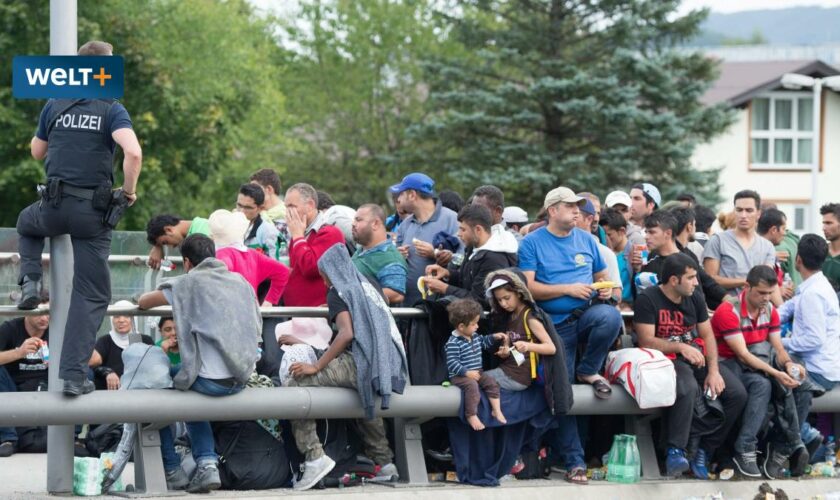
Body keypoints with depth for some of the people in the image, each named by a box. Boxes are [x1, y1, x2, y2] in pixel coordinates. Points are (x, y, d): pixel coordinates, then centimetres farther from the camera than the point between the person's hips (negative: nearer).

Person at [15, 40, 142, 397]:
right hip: (93, 212, -2)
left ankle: (30, 281, 15)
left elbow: (37, 152, 18)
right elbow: (133, 152, -21)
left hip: (54, 206, 2)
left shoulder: (55, 105, 5)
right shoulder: (112, 110, -5)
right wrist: (129, 192, -6)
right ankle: (74, 374, -2)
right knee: (92, 294, 6)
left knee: (27, 224, 39)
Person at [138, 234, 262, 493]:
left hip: (211, 380, -6)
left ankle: (172, 471, 19)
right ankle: (207, 464, 14)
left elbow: (143, 301, 5)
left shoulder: (189, 282, -4)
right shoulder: (241, 282, 11)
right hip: (241, 379, 6)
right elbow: (256, 328, 24)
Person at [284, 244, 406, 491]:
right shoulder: (367, 287, 21)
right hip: (385, 366, 8)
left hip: (359, 363, -8)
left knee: (296, 384, -11)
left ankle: (314, 456, -21)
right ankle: (385, 463, 34)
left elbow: (347, 333, -15)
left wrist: (316, 366, -13)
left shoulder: (339, 291, -1)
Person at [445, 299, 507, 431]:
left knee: (491, 382, -9)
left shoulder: (475, 337, 10)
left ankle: (496, 410, 0)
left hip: (477, 372, 8)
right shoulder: (453, 343, -19)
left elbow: (483, 342, 33)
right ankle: (471, 416, -28)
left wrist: (494, 337, 20)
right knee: (472, 385, -34)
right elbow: (452, 363, -24)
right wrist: (467, 373, -30)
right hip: (460, 376, -8)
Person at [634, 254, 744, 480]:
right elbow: (647, 341, -14)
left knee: (737, 393, -13)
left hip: (697, 357, 7)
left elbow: (708, 335, 8)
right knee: (688, 389, -40)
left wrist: (713, 371, -6)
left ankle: (704, 451, -6)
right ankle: (675, 451, -34)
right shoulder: (648, 299, -9)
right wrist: (680, 347, -25)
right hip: (667, 358, -7)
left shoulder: (695, 297, 10)